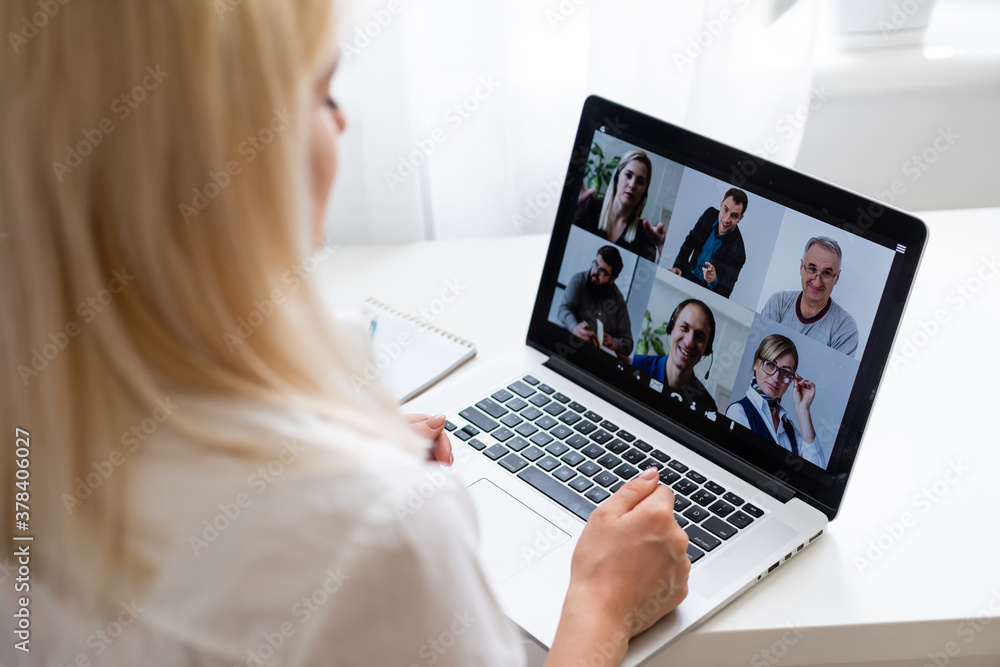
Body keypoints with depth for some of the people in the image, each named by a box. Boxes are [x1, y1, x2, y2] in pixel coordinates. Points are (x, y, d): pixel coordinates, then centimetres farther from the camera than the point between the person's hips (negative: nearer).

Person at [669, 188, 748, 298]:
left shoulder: (737, 251, -24)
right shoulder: (710, 214, -8)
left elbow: (726, 291, -23)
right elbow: (689, 242, 9)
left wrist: (714, 281, -44)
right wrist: (678, 266, -1)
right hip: (688, 274, 6)